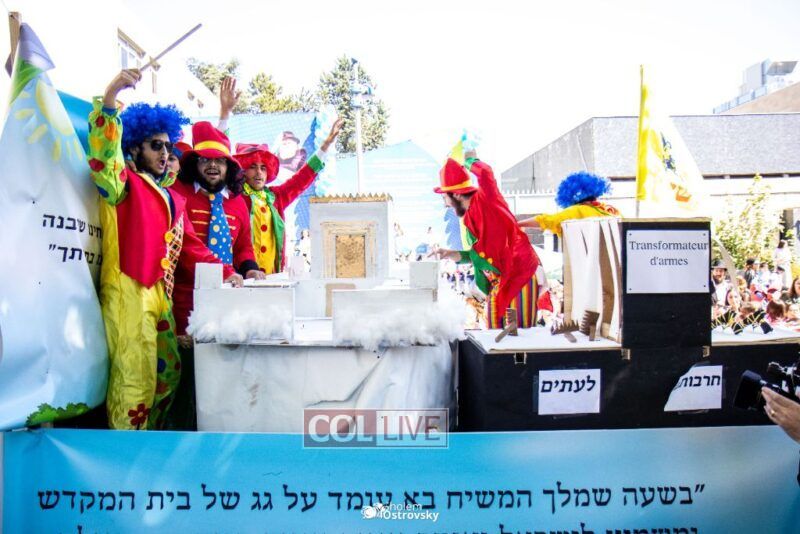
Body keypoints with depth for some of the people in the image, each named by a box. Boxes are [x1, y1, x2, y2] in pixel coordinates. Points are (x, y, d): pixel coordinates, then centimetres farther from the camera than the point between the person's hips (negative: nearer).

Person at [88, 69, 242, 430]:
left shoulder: (172, 198, 21)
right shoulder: (124, 183, -1)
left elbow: (190, 246, 21)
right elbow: (102, 153, -22)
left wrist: (224, 272, 11)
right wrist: (110, 95, -35)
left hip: (161, 293, 8)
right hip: (127, 293, -8)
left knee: (168, 373, 16)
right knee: (134, 380, -8)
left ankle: (150, 438, 33)